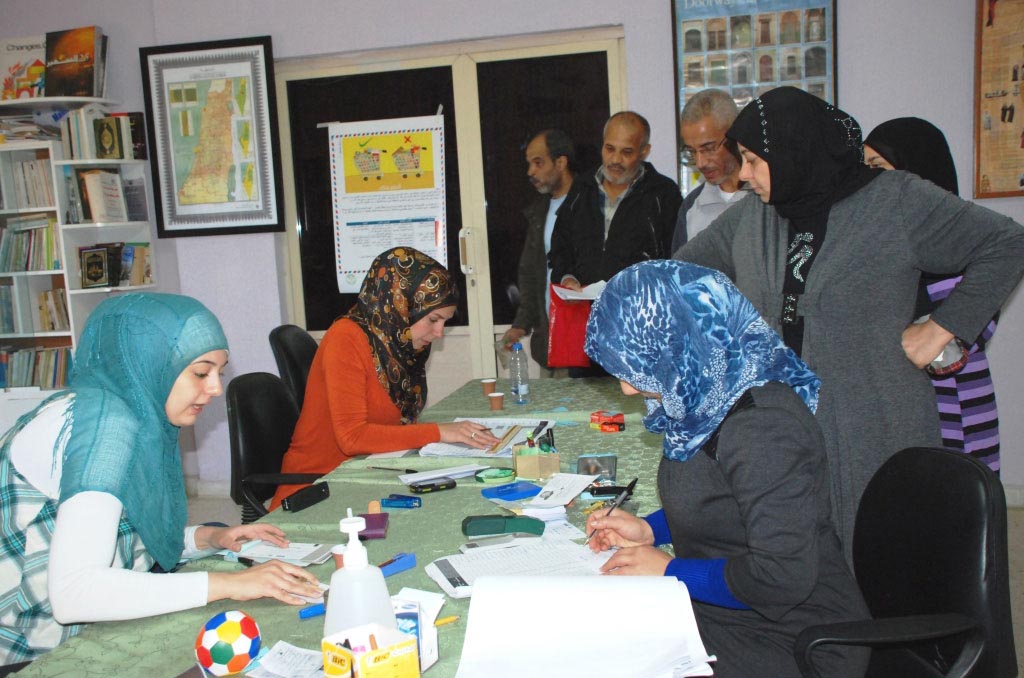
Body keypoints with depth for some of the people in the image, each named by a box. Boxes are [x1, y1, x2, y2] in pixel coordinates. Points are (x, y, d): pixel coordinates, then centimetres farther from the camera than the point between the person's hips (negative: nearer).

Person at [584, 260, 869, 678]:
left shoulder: (761, 427, -28)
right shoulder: (711, 397, 0)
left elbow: (783, 576, -30)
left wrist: (669, 571, -19)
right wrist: (650, 530, 3)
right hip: (718, 613, 8)